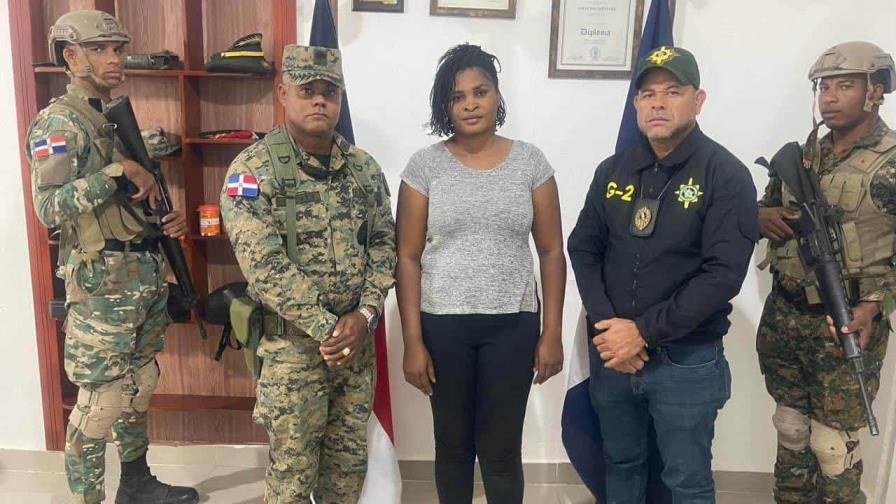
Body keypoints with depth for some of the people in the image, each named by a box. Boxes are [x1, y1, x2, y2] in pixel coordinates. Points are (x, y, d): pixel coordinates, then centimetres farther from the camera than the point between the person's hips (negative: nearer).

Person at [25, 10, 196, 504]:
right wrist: (120, 170, -23)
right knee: (99, 404, 0)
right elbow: (49, 207, -21)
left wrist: (168, 220, 3)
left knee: (138, 390, 18)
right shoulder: (58, 122, -10)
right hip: (102, 283, -8)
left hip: (148, 273, 8)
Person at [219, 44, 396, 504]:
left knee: (350, 459, 18)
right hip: (292, 344, -4)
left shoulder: (364, 167, 5)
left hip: (357, 339, 5)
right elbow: (264, 265, -18)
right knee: (293, 467, 11)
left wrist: (364, 315, -10)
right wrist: (325, 328, -18)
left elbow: (384, 244, 4)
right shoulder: (253, 170, -11)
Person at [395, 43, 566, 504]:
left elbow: (551, 252, 3)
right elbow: (408, 258, -2)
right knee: (452, 443, 15)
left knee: (501, 449, 9)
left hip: (512, 324, 0)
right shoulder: (425, 165, -2)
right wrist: (413, 341, -6)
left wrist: (552, 333, -1)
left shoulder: (530, 161, 1)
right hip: (442, 323, 0)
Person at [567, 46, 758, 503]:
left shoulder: (727, 176, -10)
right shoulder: (613, 170, 5)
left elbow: (723, 275, -18)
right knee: (620, 463, 21)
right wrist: (608, 326, -10)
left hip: (686, 361, -4)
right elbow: (583, 249, 4)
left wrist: (644, 331, -19)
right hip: (611, 352, 4)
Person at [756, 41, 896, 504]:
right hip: (782, 317, 5)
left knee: (833, 444, 6)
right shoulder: (802, 155, 9)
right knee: (790, 429, 18)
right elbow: (766, 207, 18)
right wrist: (762, 216, -5)